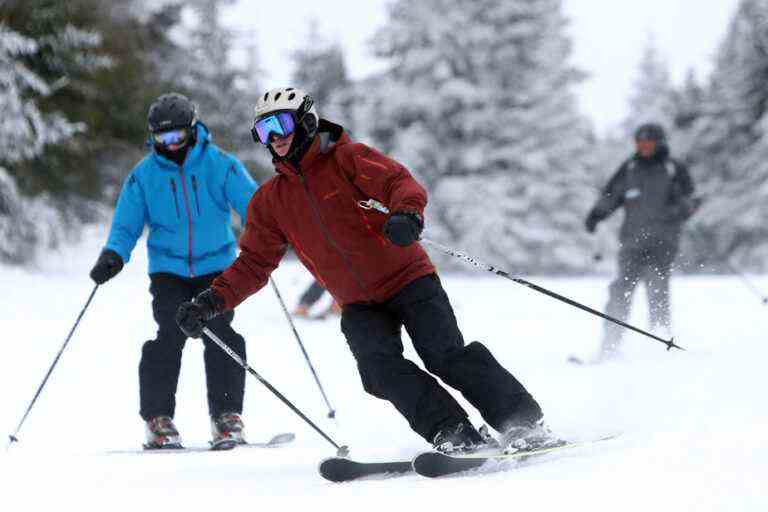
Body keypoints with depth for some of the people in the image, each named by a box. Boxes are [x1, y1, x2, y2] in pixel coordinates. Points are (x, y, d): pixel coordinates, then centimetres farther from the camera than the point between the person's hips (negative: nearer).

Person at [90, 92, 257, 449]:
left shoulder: (220, 165, -5)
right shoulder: (144, 175, 0)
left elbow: (252, 203, -6)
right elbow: (126, 225, 4)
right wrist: (113, 256, -14)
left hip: (216, 267, 0)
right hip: (168, 270, 0)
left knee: (222, 334, -12)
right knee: (169, 336, -14)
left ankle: (227, 415, -3)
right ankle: (158, 419, -8)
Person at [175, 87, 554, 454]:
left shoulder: (347, 159, -5)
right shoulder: (270, 201, 10)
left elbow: (400, 182, -18)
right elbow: (254, 263, 12)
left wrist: (406, 214, -42)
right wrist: (212, 302, -3)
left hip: (407, 279, -4)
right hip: (358, 305, 4)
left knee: (445, 355, -19)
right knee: (381, 369, -22)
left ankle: (525, 425, -10)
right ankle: (454, 436, -24)